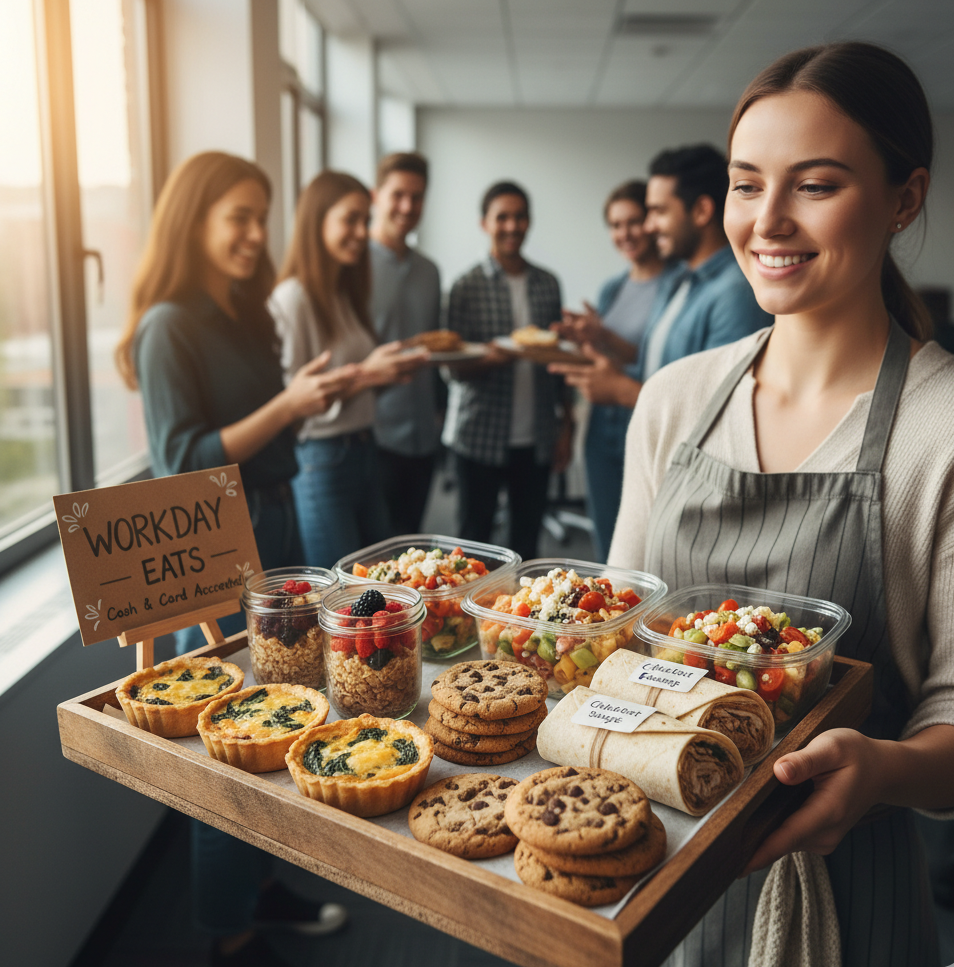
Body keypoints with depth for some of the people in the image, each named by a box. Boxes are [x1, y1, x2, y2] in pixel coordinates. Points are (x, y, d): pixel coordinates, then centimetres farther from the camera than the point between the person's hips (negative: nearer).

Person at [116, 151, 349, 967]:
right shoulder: (170, 326, -13)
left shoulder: (244, 313, 10)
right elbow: (181, 458, -17)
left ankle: (263, 884, 35)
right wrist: (285, 406, -24)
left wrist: (314, 394, 5)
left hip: (275, 525, 8)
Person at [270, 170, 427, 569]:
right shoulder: (293, 298, -13)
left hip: (362, 451, 9)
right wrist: (364, 375, -23)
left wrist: (390, 368, 4)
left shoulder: (345, 294, 14)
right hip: (320, 458, -8)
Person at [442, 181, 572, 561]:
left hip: (537, 438, 3)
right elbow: (456, 368, -5)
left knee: (527, 536, 11)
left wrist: (565, 426, 9)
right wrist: (490, 360, -26)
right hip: (481, 435, -3)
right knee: (474, 535, 6)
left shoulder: (548, 284, 8)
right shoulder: (468, 287, -3)